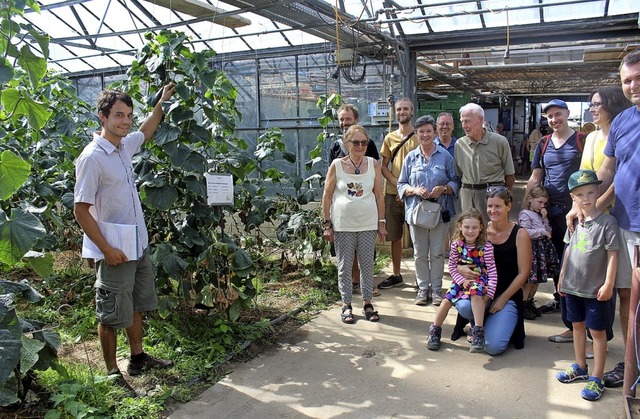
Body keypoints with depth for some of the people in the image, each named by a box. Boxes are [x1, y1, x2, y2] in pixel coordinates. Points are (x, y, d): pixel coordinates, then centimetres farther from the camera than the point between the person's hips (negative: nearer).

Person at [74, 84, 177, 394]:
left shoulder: (124, 146, 5)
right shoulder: (92, 157, -18)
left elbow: (146, 133, 29)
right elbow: (81, 209, -18)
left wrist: (162, 102, 30)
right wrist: (106, 249, -21)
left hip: (139, 246, 8)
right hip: (115, 252, -8)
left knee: (136, 306, 19)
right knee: (112, 316, 5)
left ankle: (138, 359, 35)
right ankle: (112, 374, 20)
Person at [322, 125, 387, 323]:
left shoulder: (373, 164, 1)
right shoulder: (337, 165, -4)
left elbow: (379, 195, 5)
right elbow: (327, 196, 0)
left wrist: (381, 222, 4)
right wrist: (327, 224, -3)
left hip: (368, 224, 2)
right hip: (342, 225, -1)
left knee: (367, 265, 9)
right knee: (344, 266, 7)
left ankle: (367, 303, 24)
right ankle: (346, 305, 21)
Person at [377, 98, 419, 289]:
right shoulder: (389, 138, 10)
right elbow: (384, 167, 8)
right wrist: (397, 183, -9)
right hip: (392, 194, 3)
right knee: (395, 236, 10)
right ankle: (396, 275, 23)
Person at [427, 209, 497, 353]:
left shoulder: (486, 246, -14)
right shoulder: (456, 244, -6)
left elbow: (492, 271, -12)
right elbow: (452, 266, 2)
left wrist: (489, 293, -19)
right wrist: (462, 280, -13)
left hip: (480, 279, -3)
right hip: (461, 279, 3)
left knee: (476, 294, -34)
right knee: (447, 300, -9)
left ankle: (478, 332, -29)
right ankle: (435, 331, 11)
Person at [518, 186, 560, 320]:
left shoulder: (540, 214, 17)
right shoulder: (524, 214, -10)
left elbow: (548, 231, 15)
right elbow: (526, 232, -22)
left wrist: (545, 218, 3)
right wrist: (542, 231, -15)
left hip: (543, 248, 8)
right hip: (532, 248, -8)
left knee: (537, 279, 13)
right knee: (529, 279, -5)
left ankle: (529, 302, 25)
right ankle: (523, 304, 5)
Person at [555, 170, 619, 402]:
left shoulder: (607, 221, -13)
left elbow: (612, 255, -13)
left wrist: (608, 284, -14)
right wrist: (562, 277, 15)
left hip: (596, 289, -6)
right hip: (573, 285, 6)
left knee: (597, 331, 4)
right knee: (577, 325, 18)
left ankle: (597, 378, 14)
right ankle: (580, 367, 35)